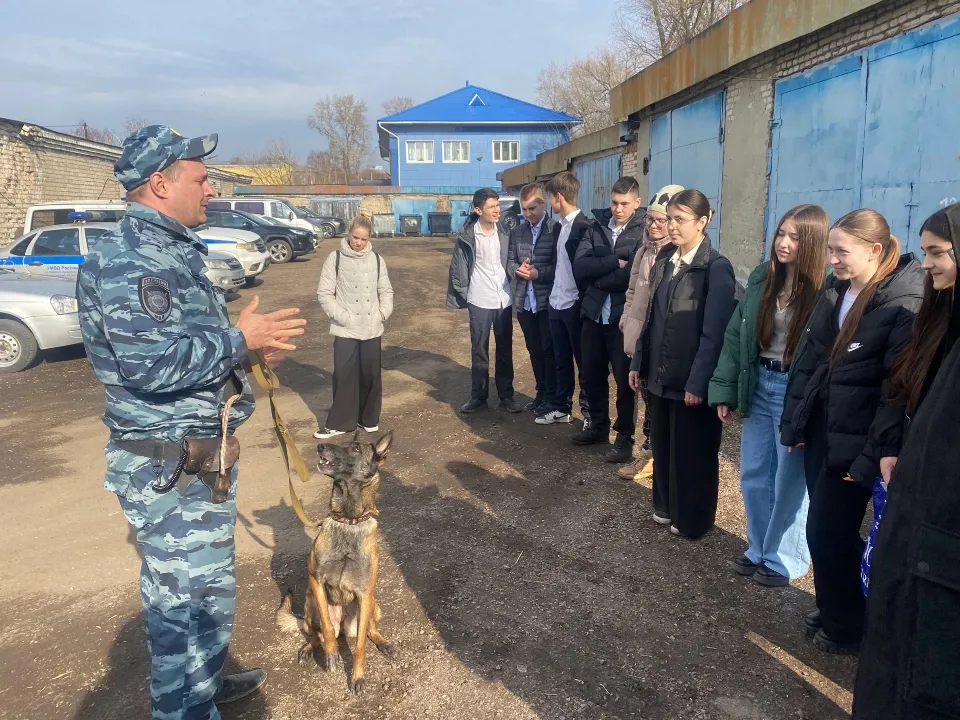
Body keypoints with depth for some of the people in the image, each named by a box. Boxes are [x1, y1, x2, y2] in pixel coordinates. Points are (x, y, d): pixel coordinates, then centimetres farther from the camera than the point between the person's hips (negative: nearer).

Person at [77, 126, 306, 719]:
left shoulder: (172, 248, 13)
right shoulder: (126, 258, -20)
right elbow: (151, 363, -30)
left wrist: (248, 341, 8)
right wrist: (239, 339, -21)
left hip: (203, 452, 11)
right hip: (167, 467, -11)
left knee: (210, 581, 24)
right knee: (188, 597, 3)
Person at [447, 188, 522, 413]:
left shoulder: (504, 233, 1)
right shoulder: (467, 236, -8)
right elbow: (458, 266, -1)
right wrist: (462, 293, -3)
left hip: (504, 300, 3)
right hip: (479, 301, -3)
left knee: (505, 350, 9)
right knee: (479, 350, 7)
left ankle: (506, 395, 19)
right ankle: (478, 396, 18)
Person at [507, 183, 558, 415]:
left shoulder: (556, 229, -7)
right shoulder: (516, 232, 10)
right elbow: (509, 262, 10)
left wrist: (539, 273, -21)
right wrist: (518, 269, -12)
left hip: (548, 300, -5)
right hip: (524, 301, 5)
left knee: (549, 350, 4)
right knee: (534, 350, 15)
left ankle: (551, 397, 16)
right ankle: (541, 393, 29)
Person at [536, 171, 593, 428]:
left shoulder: (583, 226, -15)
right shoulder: (558, 227, 12)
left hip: (575, 304, -8)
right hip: (556, 303, 8)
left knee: (583, 361, 4)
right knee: (561, 359, 15)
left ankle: (589, 411, 16)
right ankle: (562, 407, 26)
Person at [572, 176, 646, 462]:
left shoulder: (643, 233, -7)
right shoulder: (596, 227, 6)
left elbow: (634, 276, -20)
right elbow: (579, 267, -7)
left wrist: (597, 275, -10)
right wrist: (614, 262, -16)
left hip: (624, 318, -5)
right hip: (593, 314, 5)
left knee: (625, 379, 6)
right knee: (592, 376, 16)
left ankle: (625, 436, 21)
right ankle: (598, 426, 35)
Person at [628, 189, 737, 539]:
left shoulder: (717, 268, -14)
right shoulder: (663, 261, 8)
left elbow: (714, 333, -17)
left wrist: (698, 382, -19)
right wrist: (639, 362, 10)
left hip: (692, 379, -6)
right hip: (661, 374, 6)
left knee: (692, 452, 9)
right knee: (662, 445, 17)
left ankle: (692, 519, 27)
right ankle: (666, 506, 37)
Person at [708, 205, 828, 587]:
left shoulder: (823, 291, -14)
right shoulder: (761, 279, 4)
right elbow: (735, 336, 5)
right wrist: (725, 391, 3)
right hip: (757, 386, 6)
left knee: (789, 481, 9)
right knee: (753, 476, 15)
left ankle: (784, 559, 28)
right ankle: (759, 550, 34)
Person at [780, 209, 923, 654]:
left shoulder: (906, 302, -16)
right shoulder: (834, 290, 6)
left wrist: (872, 455, -18)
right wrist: (793, 421, 7)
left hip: (854, 442, -7)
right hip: (820, 430, 7)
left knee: (827, 533, 2)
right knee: (828, 530, 16)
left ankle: (846, 628, 23)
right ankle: (832, 611, 36)